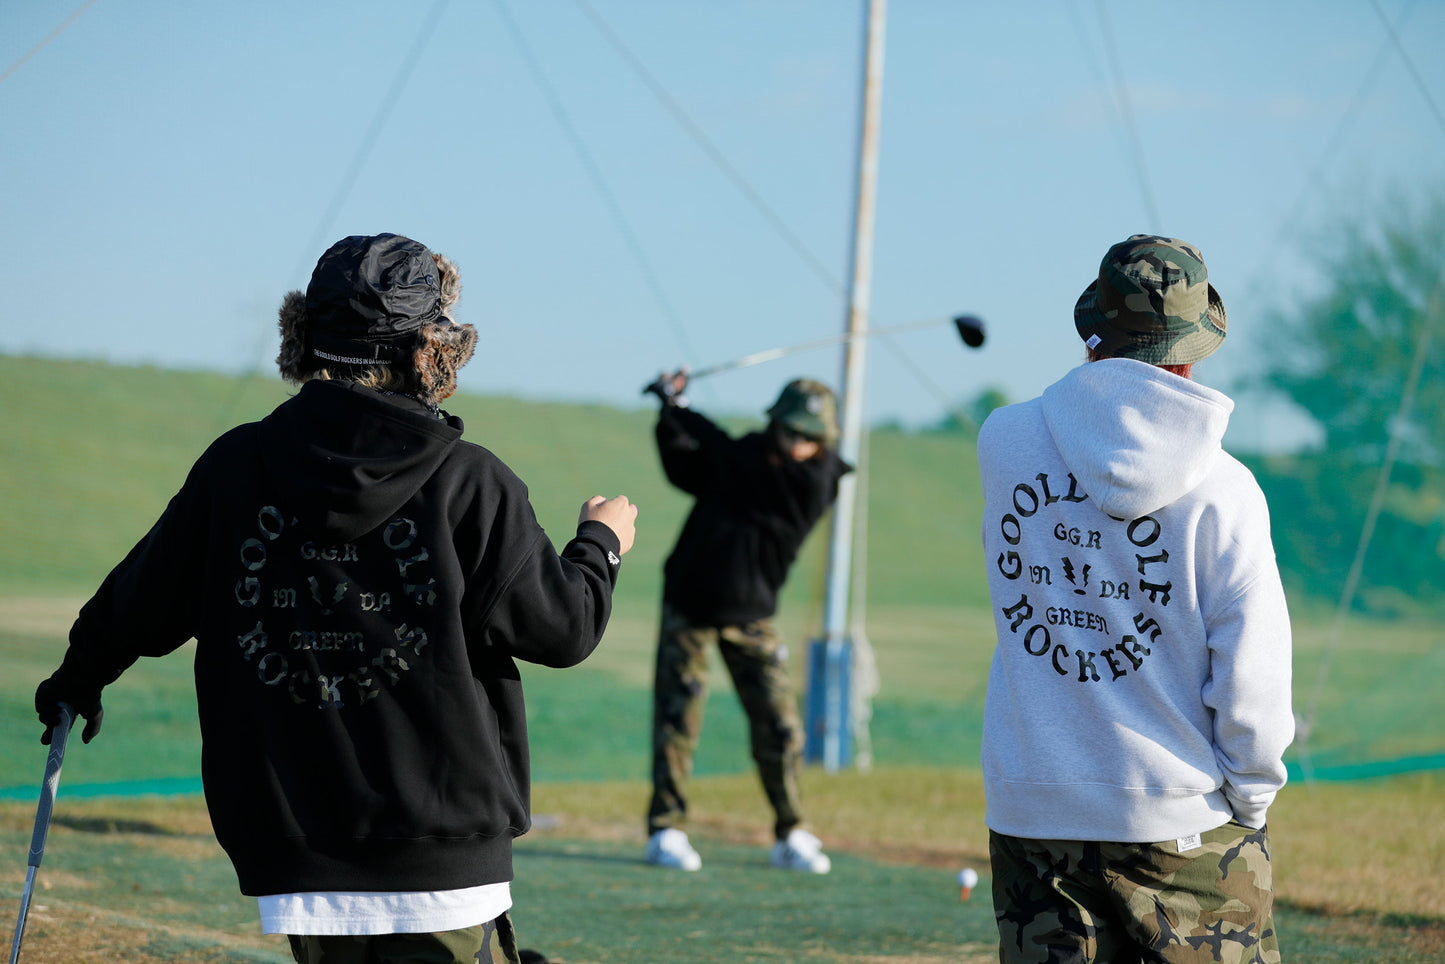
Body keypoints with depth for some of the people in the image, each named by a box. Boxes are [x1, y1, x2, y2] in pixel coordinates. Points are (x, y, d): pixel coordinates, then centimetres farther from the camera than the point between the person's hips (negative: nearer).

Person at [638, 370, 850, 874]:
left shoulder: (813, 481, -17)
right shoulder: (751, 453, -3)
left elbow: (732, 458, -23)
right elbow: (685, 470, 6)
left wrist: (679, 409, -18)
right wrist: (671, 417, -9)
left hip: (752, 616, -2)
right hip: (690, 604, 2)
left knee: (780, 726, -2)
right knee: (677, 717, -3)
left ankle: (790, 835, 13)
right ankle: (666, 829, 4)